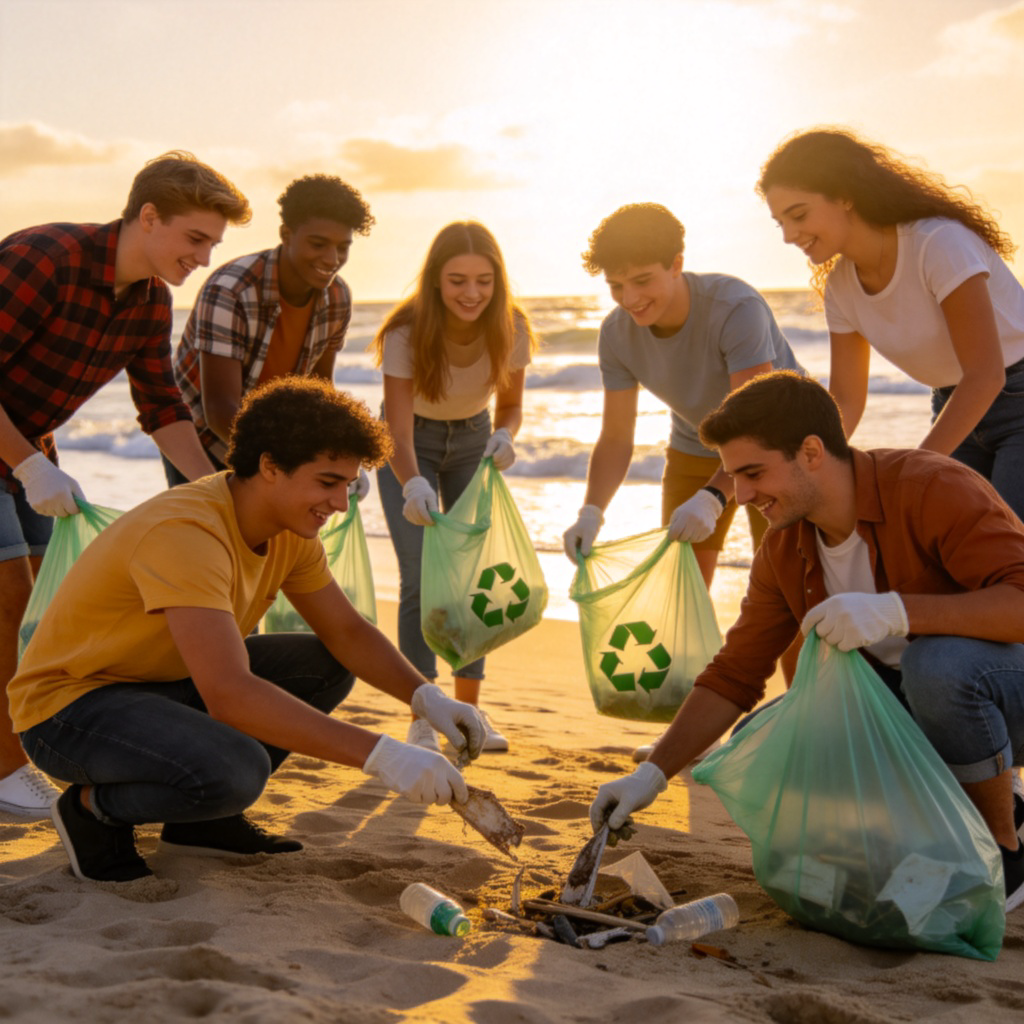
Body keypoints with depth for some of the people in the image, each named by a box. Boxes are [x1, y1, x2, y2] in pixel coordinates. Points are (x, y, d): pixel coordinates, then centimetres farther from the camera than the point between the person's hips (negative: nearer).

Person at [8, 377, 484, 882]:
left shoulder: (290, 529, -3)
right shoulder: (186, 533, -32)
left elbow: (348, 632, 6)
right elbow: (230, 696, -42)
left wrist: (428, 698, -13)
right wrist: (381, 754, -43)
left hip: (165, 683, 9)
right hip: (69, 706, -9)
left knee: (327, 666, 1)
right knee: (236, 769, -34)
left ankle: (204, 817, 8)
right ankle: (94, 809, -4)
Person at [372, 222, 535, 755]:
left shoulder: (511, 330, -23)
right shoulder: (406, 333, -32)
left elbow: (510, 405, -7)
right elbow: (398, 433, -35)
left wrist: (503, 437, -31)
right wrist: (413, 485, -55)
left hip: (472, 440, 3)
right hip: (411, 444, -3)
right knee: (421, 577, -12)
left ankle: (468, 708, 14)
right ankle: (422, 718, -5)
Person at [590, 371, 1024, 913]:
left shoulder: (933, 488, -24)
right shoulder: (784, 549, -4)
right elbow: (732, 677, 1)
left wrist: (895, 611, -45)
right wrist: (651, 774, -8)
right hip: (904, 702, 7)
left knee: (939, 661, -39)